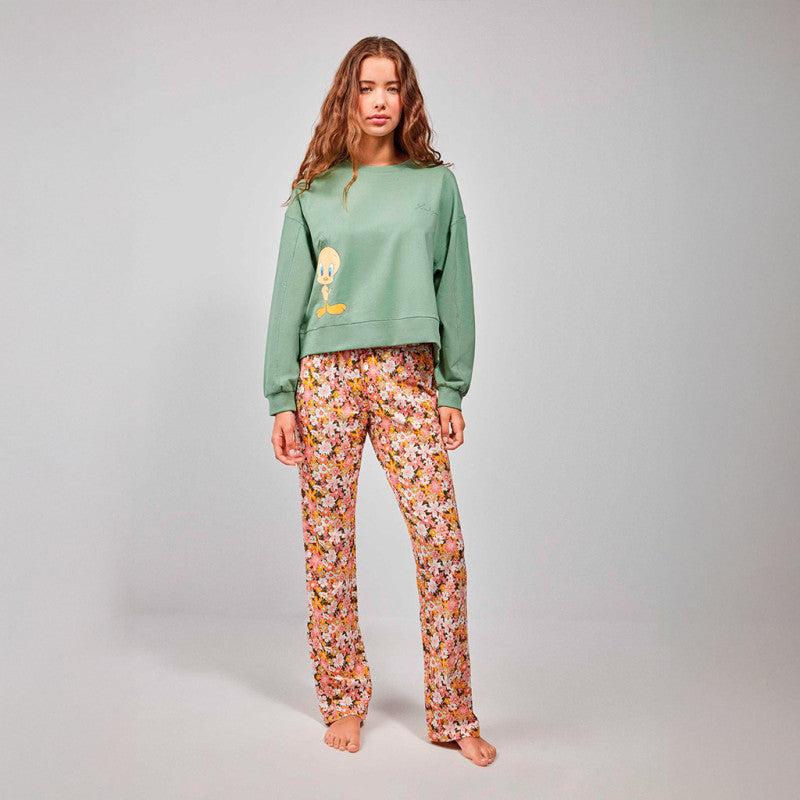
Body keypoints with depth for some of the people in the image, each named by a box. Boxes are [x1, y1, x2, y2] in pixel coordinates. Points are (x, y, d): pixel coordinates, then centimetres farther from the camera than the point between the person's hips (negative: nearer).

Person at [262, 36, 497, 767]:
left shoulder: (436, 184, 10)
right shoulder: (315, 192, 9)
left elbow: (453, 291, 9)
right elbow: (290, 297, 7)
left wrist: (453, 389, 4)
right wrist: (281, 400, 1)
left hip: (408, 376, 0)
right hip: (327, 376, 1)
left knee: (442, 540, -5)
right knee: (328, 543, 4)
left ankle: (453, 715, 8)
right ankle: (343, 700, 20)